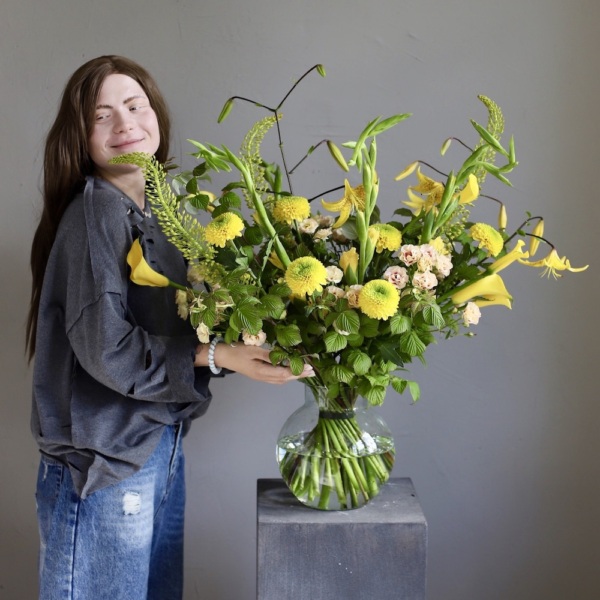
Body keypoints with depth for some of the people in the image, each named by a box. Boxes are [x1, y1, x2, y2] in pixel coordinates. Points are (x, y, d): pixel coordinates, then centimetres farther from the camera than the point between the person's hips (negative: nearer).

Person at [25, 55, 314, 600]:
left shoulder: (156, 209, 11)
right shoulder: (95, 212, -15)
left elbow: (173, 328, 10)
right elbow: (106, 347, -21)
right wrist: (216, 355, -21)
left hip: (162, 443, 8)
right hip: (105, 457, -8)